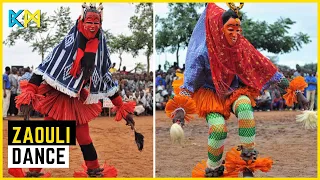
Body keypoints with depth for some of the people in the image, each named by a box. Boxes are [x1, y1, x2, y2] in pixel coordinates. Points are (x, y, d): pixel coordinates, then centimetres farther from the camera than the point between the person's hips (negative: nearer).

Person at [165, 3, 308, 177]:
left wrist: (291, 88, -8)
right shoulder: (204, 51, -21)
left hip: (234, 91, 3)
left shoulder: (242, 45, -12)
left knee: (245, 106, -33)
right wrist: (180, 107, -36)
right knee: (218, 127, -28)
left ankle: (248, 161, -18)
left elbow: (264, 67, -7)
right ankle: (212, 170, 1)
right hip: (210, 93, -2)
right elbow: (189, 80, -23)